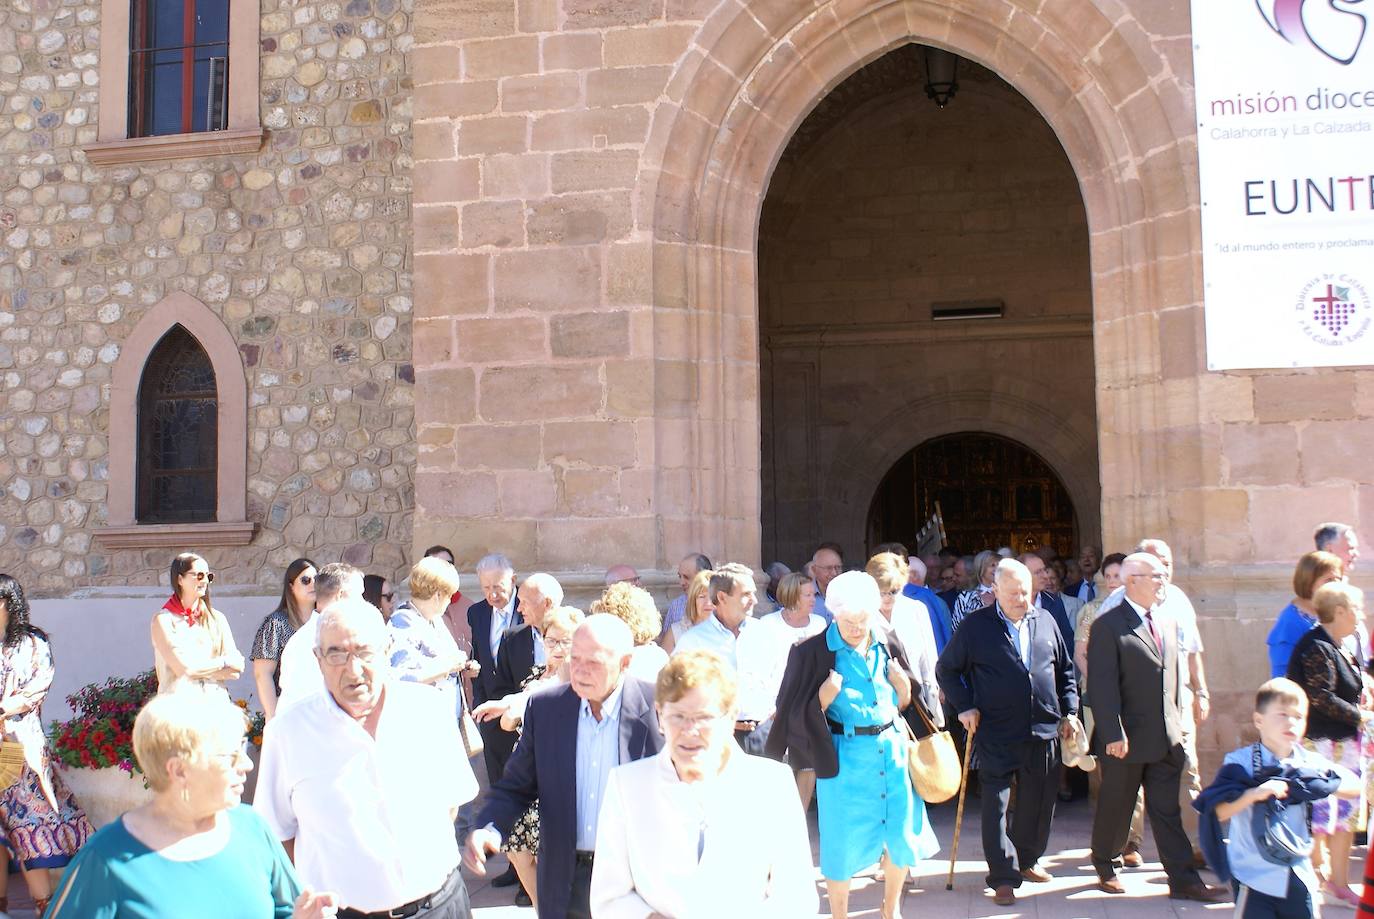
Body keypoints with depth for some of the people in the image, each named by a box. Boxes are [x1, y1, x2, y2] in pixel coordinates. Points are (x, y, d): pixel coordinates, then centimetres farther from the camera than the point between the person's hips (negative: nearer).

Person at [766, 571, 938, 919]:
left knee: (903, 836, 10)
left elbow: (904, 704, 12)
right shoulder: (814, 652, -11)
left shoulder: (887, 646, 2)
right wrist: (824, 698, -26)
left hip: (891, 751, 4)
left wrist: (903, 686, -9)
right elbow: (800, 714, -8)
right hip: (844, 757, -4)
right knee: (843, 843, 3)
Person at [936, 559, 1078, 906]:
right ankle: (1003, 877, 5)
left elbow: (1065, 669, 17)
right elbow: (946, 669, 4)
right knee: (995, 806, -2)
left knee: (1038, 803, 14)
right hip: (996, 736, -4)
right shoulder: (976, 625, -4)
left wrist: (1069, 710, 11)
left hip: (1044, 733, 4)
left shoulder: (1044, 620, 8)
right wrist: (964, 706, -4)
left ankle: (1027, 860, 33)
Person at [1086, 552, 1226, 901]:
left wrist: (1178, 720, 13)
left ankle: (1183, 881, 11)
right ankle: (1104, 866, 29)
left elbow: (1174, 672, 17)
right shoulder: (1108, 626, -13)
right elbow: (1103, 686, -16)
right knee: (1116, 807, 10)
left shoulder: (1167, 622, 11)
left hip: (1167, 737, 6)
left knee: (1167, 810, 8)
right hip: (1127, 739, -6)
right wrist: (1113, 734, -20)